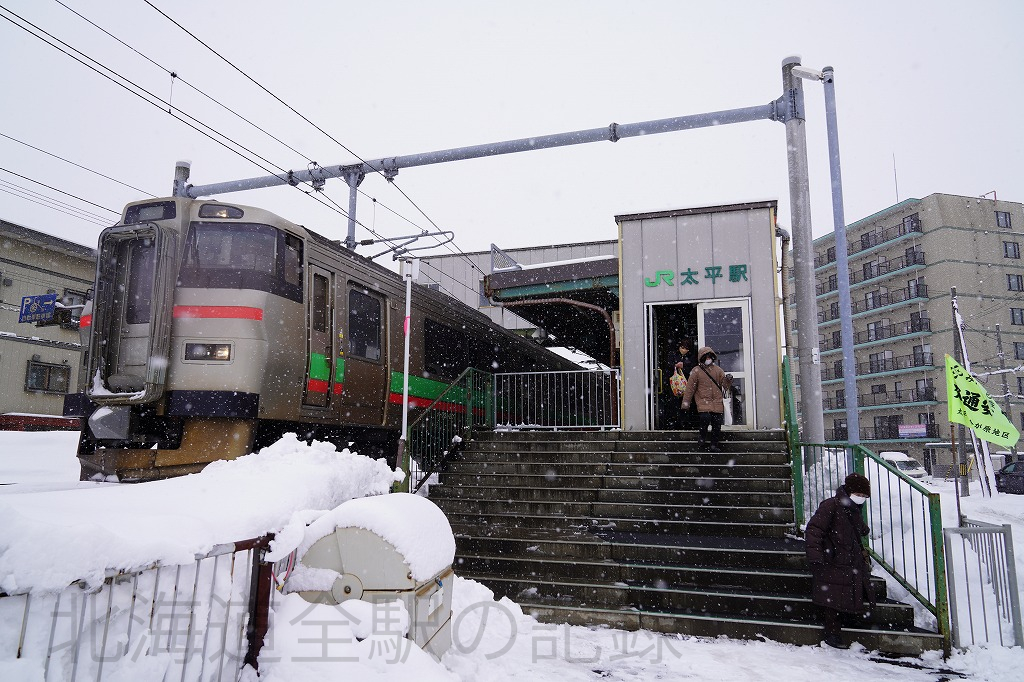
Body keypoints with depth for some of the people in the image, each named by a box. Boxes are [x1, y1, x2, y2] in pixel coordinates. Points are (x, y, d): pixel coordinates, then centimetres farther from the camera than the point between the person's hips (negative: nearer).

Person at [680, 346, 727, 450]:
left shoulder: (717, 370, 12)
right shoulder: (696, 371, 1)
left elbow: (724, 383, 13)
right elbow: (690, 388, 0)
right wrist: (685, 403, -2)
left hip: (717, 401, 4)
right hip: (703, 400, -3)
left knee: (717, 423, -2)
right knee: (705, 418, -25)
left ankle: (714, 445, 13)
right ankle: (702, 435, 5)